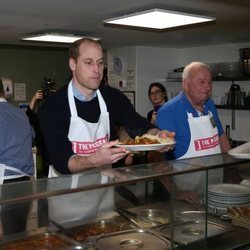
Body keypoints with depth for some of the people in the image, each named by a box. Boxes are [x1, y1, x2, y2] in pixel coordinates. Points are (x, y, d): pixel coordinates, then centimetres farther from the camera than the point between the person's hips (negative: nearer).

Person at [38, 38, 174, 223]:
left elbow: (138, 126, -14)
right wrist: (94, 161, -43)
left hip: (104, 192, 4)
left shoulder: (113, 97, -5)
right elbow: (60, 161, -25)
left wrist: (157, 135, -37)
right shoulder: (53, 105, -18)